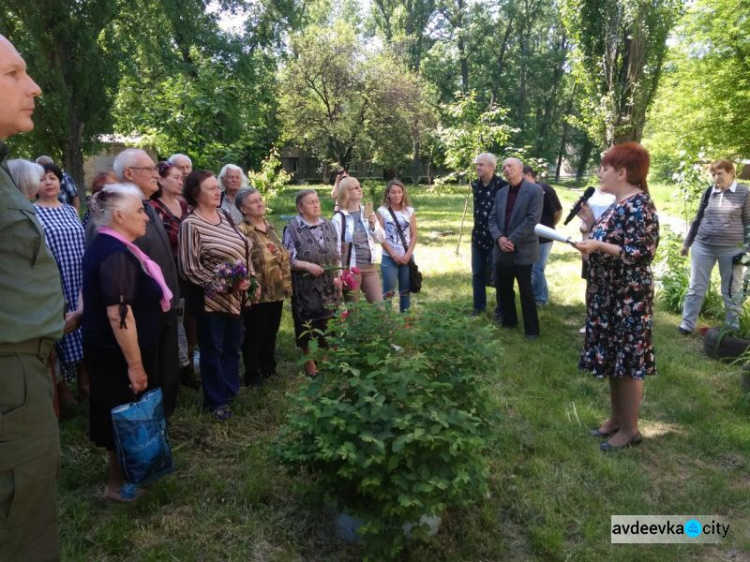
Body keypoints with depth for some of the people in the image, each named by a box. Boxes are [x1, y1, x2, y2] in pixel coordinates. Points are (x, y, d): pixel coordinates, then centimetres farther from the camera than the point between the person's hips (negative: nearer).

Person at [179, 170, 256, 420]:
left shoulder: (223, 215, 5)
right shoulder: (191, 224, -15)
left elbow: (244, 248, 12)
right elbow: (190, 268, -16)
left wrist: (247, 278, -2)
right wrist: (223, 285, -16)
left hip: (235, 296, 7)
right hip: (211, 298, -6)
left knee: (232, 347, 18)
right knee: (213, 350, 8)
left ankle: (231, 391, 35)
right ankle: (216, 401, 23)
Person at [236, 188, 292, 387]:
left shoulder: (269, 226, 12)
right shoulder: (242, 231, -14)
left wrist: (286, 284, 16)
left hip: (277, 291, 8)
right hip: (258, 294, -7)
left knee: (271, 334, 19)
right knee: (254, 337, 6)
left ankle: (269, 370, 33)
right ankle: (253, 376, 20)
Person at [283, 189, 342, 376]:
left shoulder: (328, 226, 7)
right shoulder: (292, 228, -9)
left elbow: (338, 255, 12)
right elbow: (287, 259, -11)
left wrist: (338, 277, 0)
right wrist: (307, 265, -23)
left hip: (328, 285, 4)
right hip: (305, 287, -4)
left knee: (328, 322, 10)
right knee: (307, 323, 6)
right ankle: (309, 360, 23)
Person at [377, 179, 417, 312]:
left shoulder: (409, 211, 6)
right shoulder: (382, 211, -2)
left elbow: (414, 235, 4)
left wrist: (408, 254, -9)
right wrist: (394, 255, -12)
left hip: (407, 257, 3)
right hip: (389, 257, -3)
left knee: (405, 290, 8)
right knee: (389, 291, -5)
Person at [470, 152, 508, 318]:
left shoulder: (502, 185, -15)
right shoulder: (475, 184, 5)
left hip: (495, 237, -6)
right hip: (478, 236, 6)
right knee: (477, 273, 12)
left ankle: (500, 310, 17)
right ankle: (479, 306, 26)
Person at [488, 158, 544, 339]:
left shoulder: (535, 191, -8)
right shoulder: (501, 193, 12)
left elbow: (532, 220, -16)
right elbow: (492, 219, 9)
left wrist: (512, 240, -17)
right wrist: (499, 238, -10)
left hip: (522, 250, -6)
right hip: (502, 251, 6)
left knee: (526, 291, 1)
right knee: (503, 289, 14)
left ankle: (531, 329, 12)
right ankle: (508, 320, 31)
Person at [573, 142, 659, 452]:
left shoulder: (638, 207, -18)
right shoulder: (619, 204, 11)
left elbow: (640, 253, -23)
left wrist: (598, 246, -28)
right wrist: (591, 223, 8)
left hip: (628, 299, -10)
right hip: (609, 295, 10)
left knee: (627, 363, 2)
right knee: (612, 359, 16)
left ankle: (630, 428, 16)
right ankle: (616, 418, 30)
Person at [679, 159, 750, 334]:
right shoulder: (709, 192, 5)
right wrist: (687, 242, 16)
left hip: (731, 250, -2)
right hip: (703, 247, 3)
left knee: (731, 291, 9)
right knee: (696, 287, 5)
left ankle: (733, 328, 20)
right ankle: (687, 324, 11)